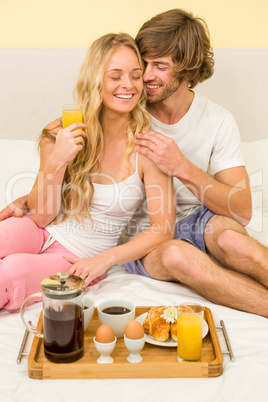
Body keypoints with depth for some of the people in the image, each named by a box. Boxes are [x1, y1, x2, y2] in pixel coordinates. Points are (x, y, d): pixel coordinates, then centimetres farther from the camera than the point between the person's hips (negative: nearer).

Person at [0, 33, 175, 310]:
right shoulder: (63, 134, -2)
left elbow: (163, 229, -9)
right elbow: (41, 216, -2)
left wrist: (103, 260, -18)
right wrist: (57, 162, -19)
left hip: (79, 259, -2)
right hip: (41, 234, 2)